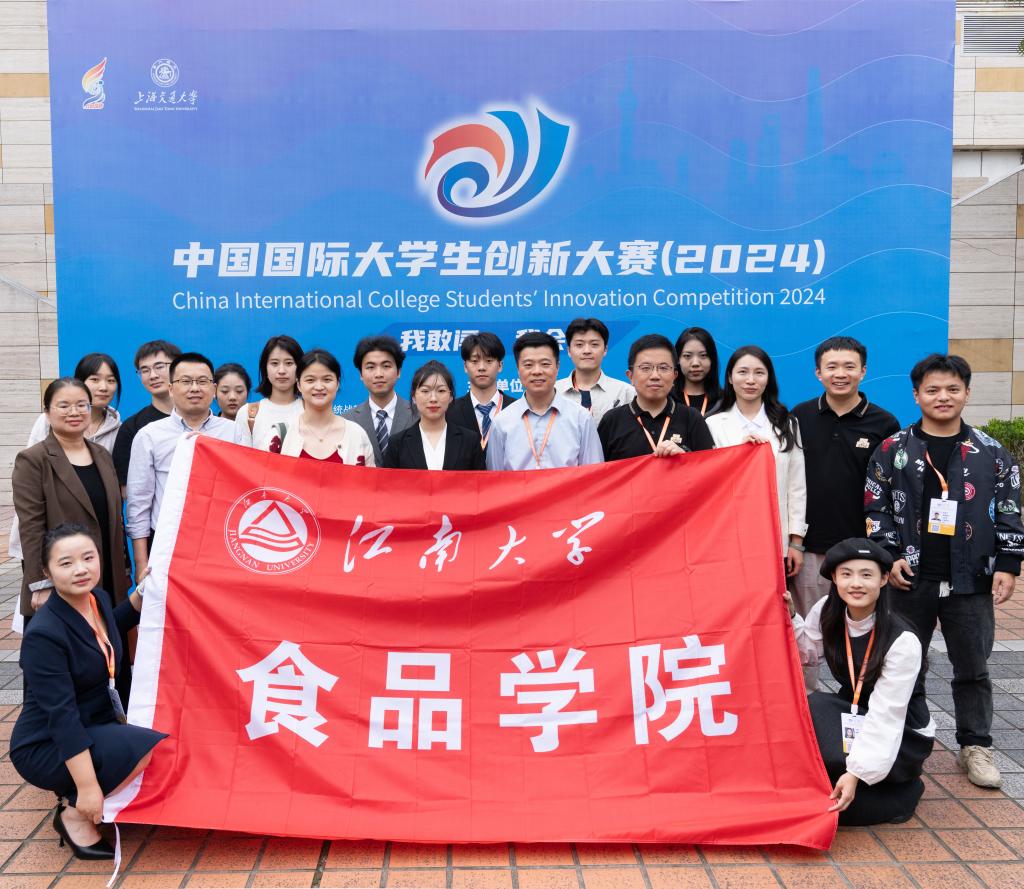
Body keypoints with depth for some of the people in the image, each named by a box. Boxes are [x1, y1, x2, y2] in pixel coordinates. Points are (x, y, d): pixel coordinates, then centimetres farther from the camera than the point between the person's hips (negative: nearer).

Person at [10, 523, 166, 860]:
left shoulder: (98, 597, -2)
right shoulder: (43, 634, -25)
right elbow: (62, 715, -27)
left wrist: (142, 591, 11)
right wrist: (87, 787, -27)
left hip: (97, 725, 9)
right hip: (48, 748, -8)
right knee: (153, 752, -28)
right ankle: (75, 816, -8)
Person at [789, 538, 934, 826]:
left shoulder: (903, 641, -25)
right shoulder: (827, 612, -10)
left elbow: (885, 716, -26)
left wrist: (857, 773, -31)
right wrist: (789, 617, -18)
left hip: (902, 736, -5)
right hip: (853, 714, 5)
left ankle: (904, 790, 0)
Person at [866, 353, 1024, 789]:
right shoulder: (892, 451, 0)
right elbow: (877, 511, 1)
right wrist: (889, 558, -8)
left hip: (971, 582, 1)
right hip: (910, 579, 0)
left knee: (973, 668, 8)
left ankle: (976, 746, 22)